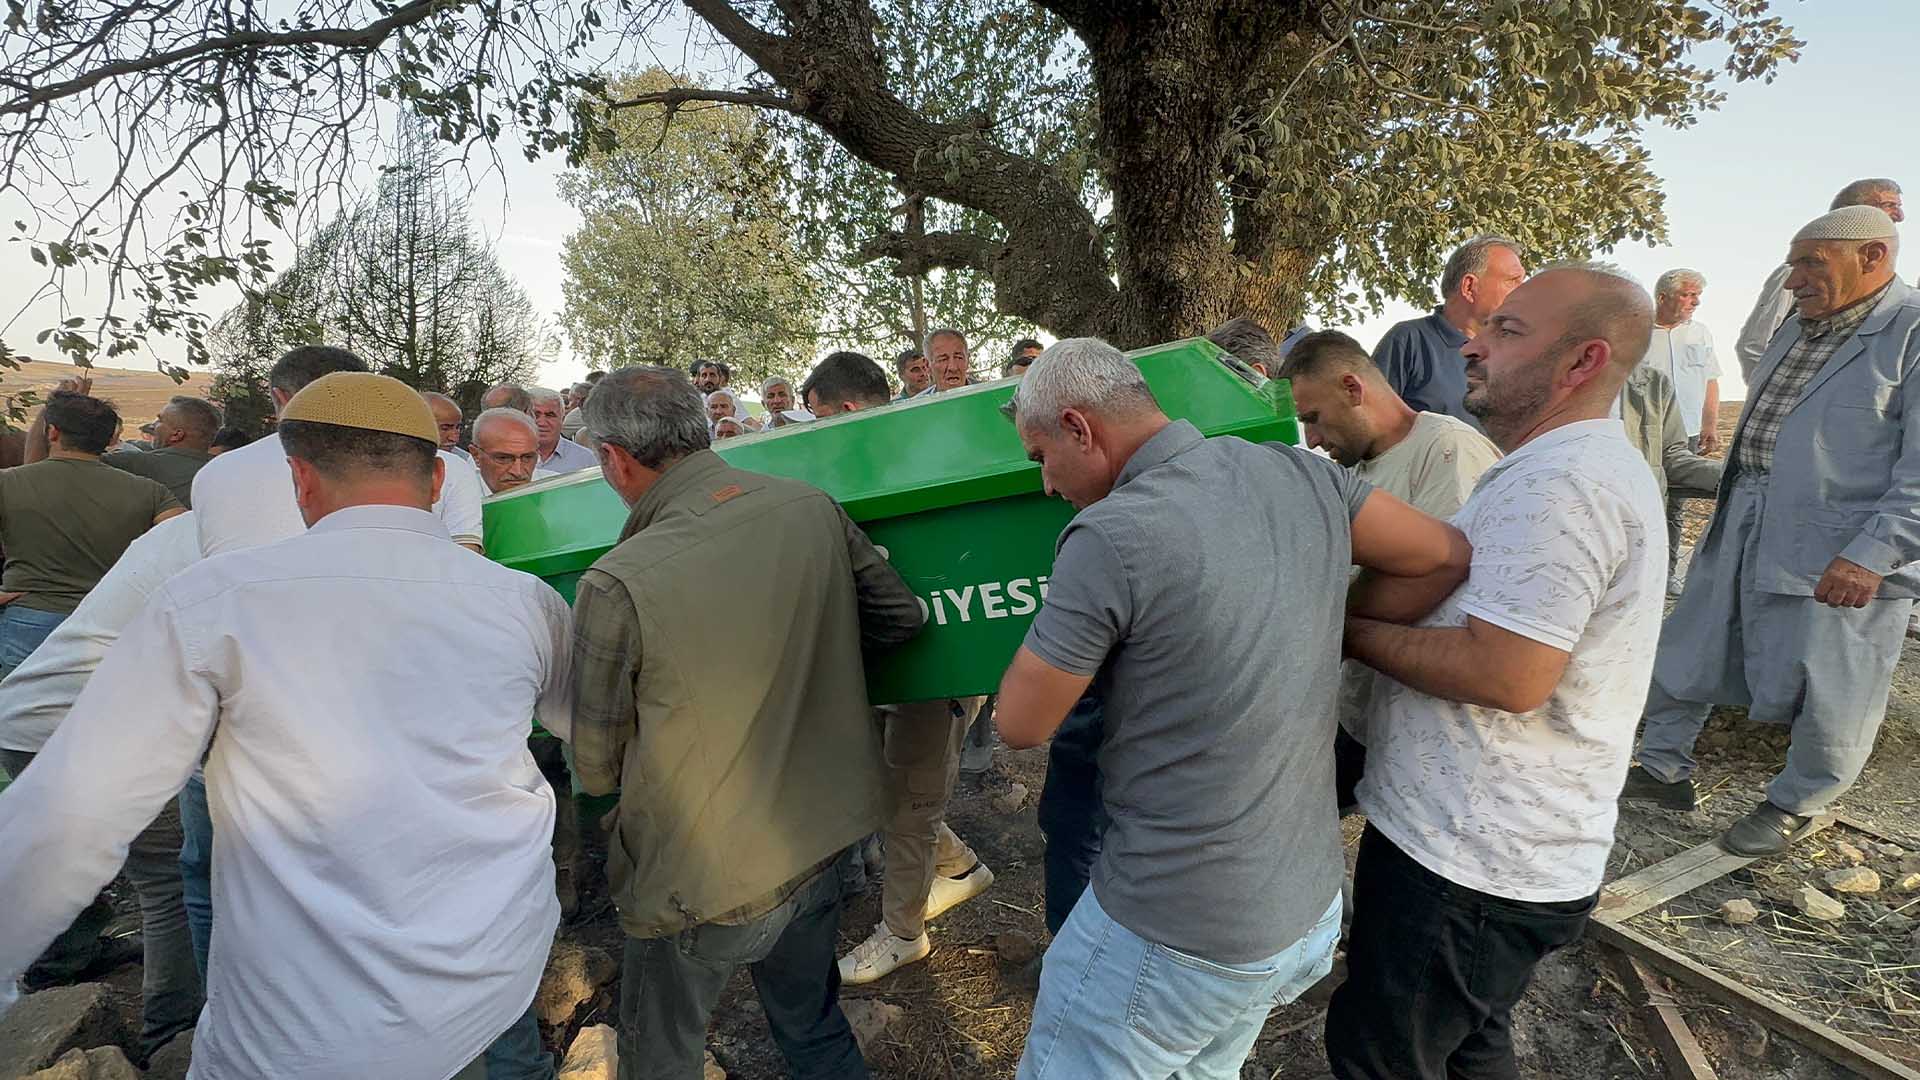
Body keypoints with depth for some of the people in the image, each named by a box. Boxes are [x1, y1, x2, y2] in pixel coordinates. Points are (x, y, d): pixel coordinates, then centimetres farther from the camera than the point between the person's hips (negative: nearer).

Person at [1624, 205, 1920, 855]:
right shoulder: (1798, 329, 13)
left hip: (1841, 558, -7)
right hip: (1741, 534, 8)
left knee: (1828, 701, 5)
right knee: (1684, 655, 12)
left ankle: (1795, 807, 26)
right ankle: (1665, 770, 27)